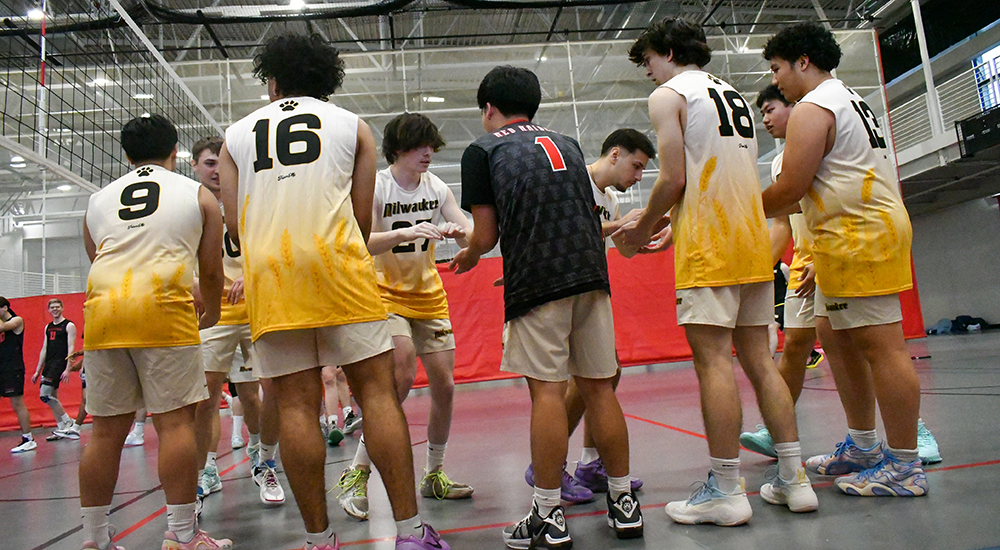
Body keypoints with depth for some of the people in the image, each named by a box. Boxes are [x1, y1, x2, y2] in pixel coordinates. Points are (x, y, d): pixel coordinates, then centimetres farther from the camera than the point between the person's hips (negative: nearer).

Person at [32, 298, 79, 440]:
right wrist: (38, 371, 16)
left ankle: (68, 422, -6)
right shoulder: (48, 327, 17)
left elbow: (71, 348, -11)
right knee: (52, 397, 7)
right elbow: (44, 350, 19)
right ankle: (61, 428, 14)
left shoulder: (69, 326, -4)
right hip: (48, 364, 8)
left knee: (45, 394, -16)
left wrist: (68, 369, -18)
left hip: (60, 364, -8)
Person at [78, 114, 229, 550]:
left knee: (106, 429, 10)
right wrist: (211, 316, 33)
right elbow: (210, 272, 15)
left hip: (102, 310, 4)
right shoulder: (199, 196, 14)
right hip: (163, 308, -4)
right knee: (175, 422, -1)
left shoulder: (98, 200, 23)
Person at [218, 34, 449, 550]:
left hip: (268, 273, 2)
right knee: (376, 390, -1)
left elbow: (235, 224, 15)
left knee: (296, 405, 2)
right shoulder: (353, 125, 16)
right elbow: (362, 218, 11)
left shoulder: (236, 134, 19)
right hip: (336, 260, -1)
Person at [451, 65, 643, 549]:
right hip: (591, 273, 5)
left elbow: (486, 236, 1)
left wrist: (467, 258, 24)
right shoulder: (567, 143, 22)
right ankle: (624, 504, 17)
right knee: (598, 387, 9)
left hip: (537, 282, -5)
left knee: (547, 390, -3)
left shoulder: (481, 150, 6)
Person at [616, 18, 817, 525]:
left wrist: (643, 230, 4)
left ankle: (725, 492, -3)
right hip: (752, 237, 8)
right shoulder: (733, 96, 24)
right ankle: (793, 479, 13)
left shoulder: (668, 95, -1)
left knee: (712, 360, -7)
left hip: (709, 245, -8)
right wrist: (661, 220, 24)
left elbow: (673, 180, -11)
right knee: (758, 359, 9)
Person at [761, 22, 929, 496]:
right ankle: (863, 446, 22)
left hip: (859, 235, -11)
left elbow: (790, 189, -15)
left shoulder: (811, 109, -9)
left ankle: (904, 466, 0)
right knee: (835, 335, 14)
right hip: (861, 231, 11)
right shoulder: (850, 101, 24)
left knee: (881, 346, -7)